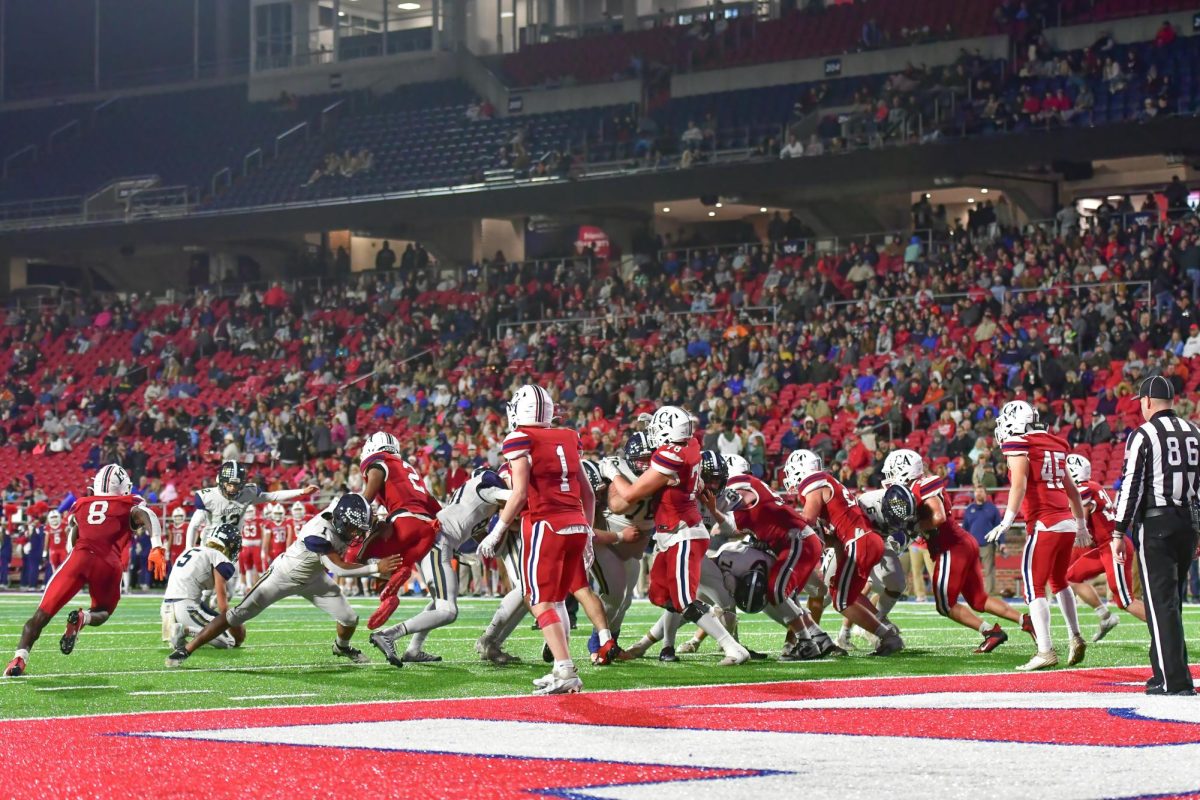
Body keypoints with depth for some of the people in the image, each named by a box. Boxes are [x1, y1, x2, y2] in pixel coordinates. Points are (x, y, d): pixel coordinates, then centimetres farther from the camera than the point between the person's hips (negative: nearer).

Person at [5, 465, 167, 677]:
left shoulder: (81, 505, 27)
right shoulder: (129, 505, 20)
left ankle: (20, 657, -14)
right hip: (108, 564, -1)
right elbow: (148, 516, -1)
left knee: (43, 613, 5)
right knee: (101, 613, 23)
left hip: (80, 556, 1)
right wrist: (157, 547, -15)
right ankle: (82, 618, -11)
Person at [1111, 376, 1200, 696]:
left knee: (1161, 603, -5)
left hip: (1154, 524, -6)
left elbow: (1131, 487, -12)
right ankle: (1165, 671, 22)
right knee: (1172, 602, 16)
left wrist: (1119, 532, -8)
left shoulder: (1144, 435, -8)